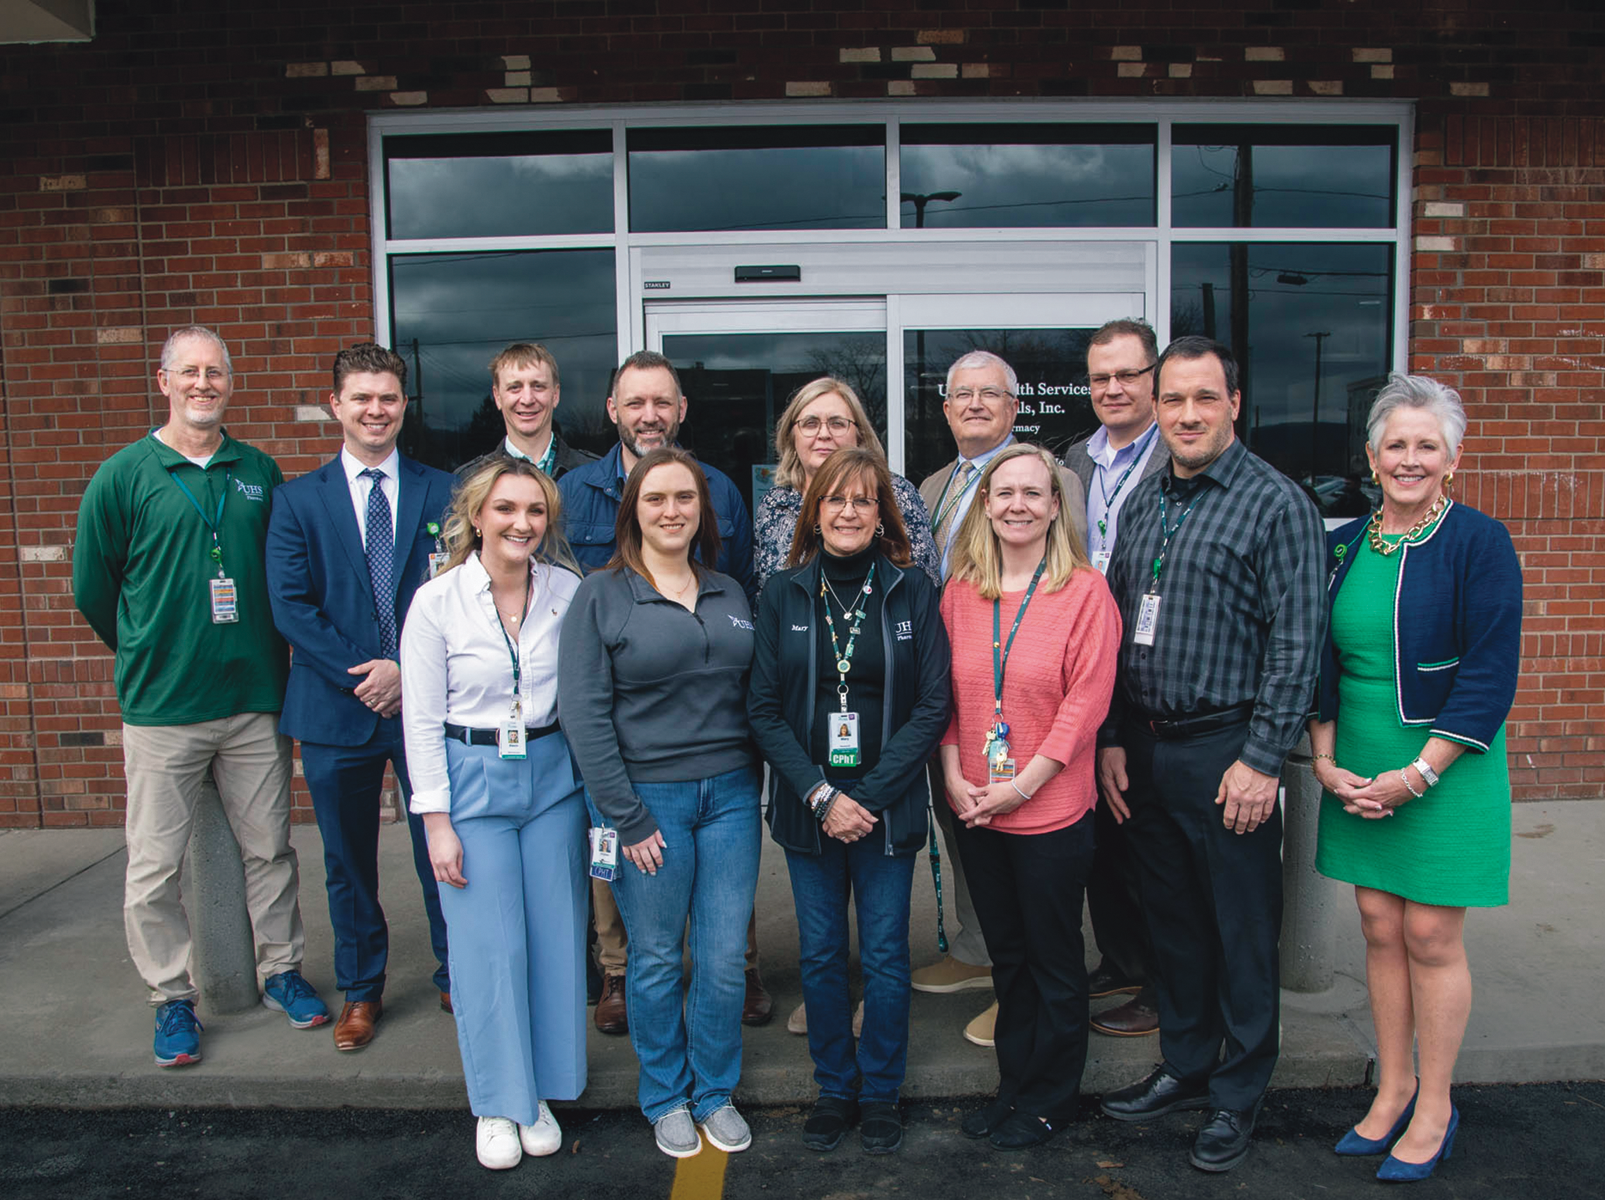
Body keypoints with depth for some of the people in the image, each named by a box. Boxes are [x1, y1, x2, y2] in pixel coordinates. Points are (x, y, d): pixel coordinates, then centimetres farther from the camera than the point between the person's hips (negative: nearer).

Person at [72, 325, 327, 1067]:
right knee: (154, 867, 5)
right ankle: (172, 997, 22)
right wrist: (149, 655, 12)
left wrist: (266, 654, 10)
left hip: (254, 700, 2)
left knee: (269, 847, 12)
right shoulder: (124, 476, -2)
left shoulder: (260, 473, 5)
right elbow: (92, 588, 5)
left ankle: (280, 970, 29)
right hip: (161, 707, -2)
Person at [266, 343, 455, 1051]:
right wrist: (361, 673, -12)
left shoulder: (442, 493, 4)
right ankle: (360, 991, 31)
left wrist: (408, 671, -13)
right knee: (348, 860, 13)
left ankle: (456, 977, 27)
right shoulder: (298, 500, 4)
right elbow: (291, 605, -3)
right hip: (336, 707, 1)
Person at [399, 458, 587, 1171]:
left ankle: (541, 1094, 27)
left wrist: (599, 787, 4)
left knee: (555, 938, 8)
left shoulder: (569, 591, -2)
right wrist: (437, 822, -7)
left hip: (552, 776, 3)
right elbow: (422, 720, -5)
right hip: (470, 779, -2)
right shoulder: (437, 601, -8)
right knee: (488, 947, 3)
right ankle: (497, 1104, 23)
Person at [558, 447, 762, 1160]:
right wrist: (627, 818, -12)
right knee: (656, 960, 9)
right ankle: (666, 1100, 31)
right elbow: (582, 712, -9)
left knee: (724, 959, 8)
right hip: (646, 798, -3)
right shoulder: (601, 596, -4)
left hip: (730, 795, 4)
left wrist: (755, 785, 4)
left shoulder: (730, 595, 10)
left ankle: (715, 1093, 30)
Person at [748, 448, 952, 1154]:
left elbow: (932, 705, -5)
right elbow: (763, 708, -1)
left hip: (887, 807, -1)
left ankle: (881, 1091, 29)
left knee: (885, 956, 9)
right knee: (821, 955, 12)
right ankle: (834, 1088, 31)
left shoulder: (912, 591, -2)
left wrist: (869, 796, -13)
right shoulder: (783, 595, 2)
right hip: (807, 808, 1)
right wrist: (820, 796, -12)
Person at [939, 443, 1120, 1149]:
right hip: (974, 813, 4)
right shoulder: (960, 591, 5)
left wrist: (1022, 785, -16)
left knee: (1054, 959, 11)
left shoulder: (1085, 590, -8)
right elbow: (946, 694, 7)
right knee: (1005, 954, 19)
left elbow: (1087, 700, -13)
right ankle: (1013, 1084, 36)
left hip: (1052, 809, -4)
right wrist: (954, 778, -5)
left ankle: (1050, 1100, 29)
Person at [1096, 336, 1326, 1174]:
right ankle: (1184, 1067, 34)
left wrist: (1262, 759, -15)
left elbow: (1296, 642, -12)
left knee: (1242, 933, 7)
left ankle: (1238, 1096, 24)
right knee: (1171, 922, 17)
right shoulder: (1141, 506, 11)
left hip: (1227, 751, -5)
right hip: (1145, 752, 6)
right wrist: (1110, 741, 8)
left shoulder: (1276, 502, -7)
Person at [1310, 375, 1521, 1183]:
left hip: (1446, 768, -4)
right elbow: (1321, 661, 8)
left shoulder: (1478, 543, -8)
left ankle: (1434, 1108, 21)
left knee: (1431, 936, 3)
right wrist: (1325, 761, -2)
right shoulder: (1343, 547, 6)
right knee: (1379, 926, 11)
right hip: (1357, 771, 4)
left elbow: (1490, 676, -12)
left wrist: (1418, 774, -16)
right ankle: (1393, 1088, 27)